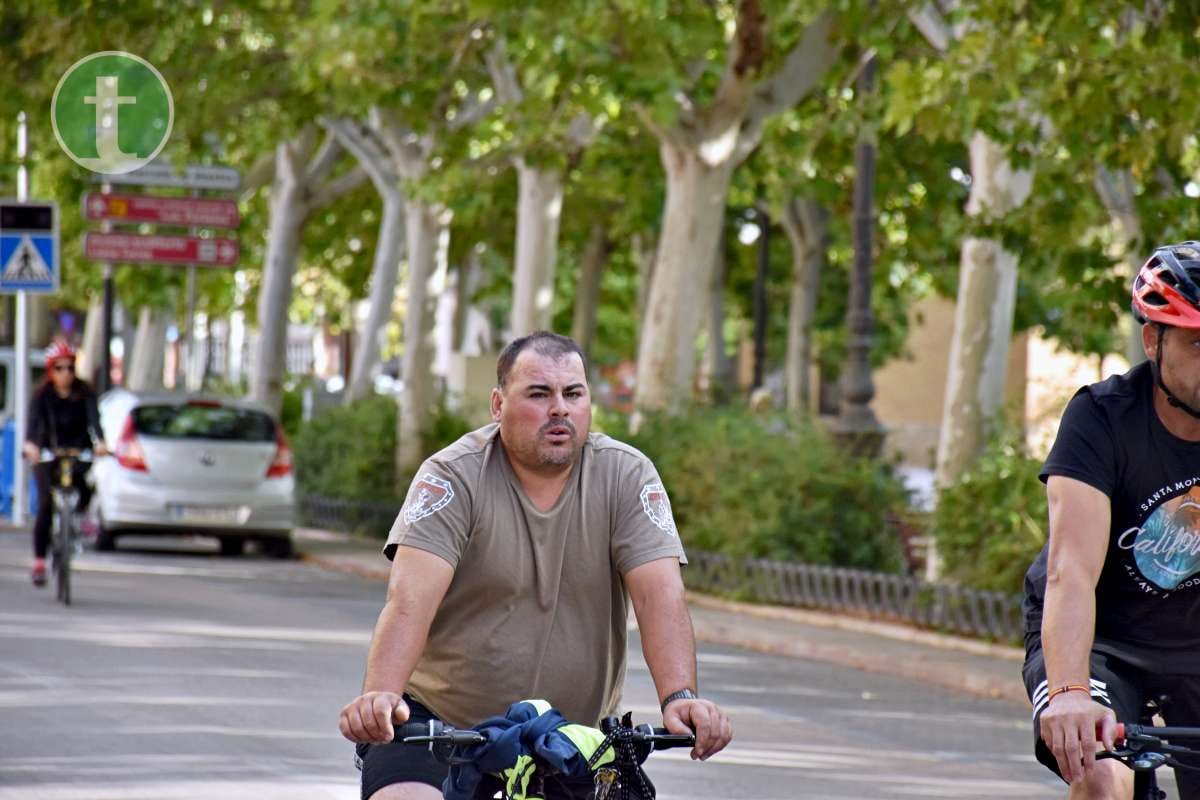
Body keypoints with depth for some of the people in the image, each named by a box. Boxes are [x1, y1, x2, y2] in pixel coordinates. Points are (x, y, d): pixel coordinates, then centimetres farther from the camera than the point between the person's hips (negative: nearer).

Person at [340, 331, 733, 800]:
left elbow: (659, 594, -15)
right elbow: (411, 595, -24)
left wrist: (679, 698, -33)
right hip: (439, 722, -3)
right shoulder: (455, 477, -11)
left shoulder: (626, 476, -4)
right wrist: (378, 695, -41)